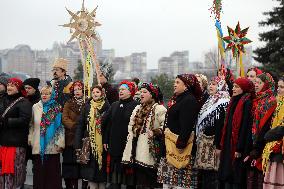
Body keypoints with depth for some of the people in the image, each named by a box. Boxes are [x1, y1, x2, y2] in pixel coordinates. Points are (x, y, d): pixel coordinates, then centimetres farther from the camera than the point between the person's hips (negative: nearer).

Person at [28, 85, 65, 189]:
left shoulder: (57, 109, 2)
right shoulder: (35, 107, 9)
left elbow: (61, 126, -1)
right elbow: (31, 125, 12)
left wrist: (60, 142, -7)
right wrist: (30, 140, 4)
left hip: (52, 146, -2)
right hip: (38, 146, 2)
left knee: (52, 171, 0)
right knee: (39, 171, 4)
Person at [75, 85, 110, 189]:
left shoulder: (107, 107, 2)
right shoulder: (87, 107, 7)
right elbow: (80, 125, 4)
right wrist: (78, 144, -2)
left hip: (102, 144, -1)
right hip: (90, 143, 1)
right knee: (91, 172, 1)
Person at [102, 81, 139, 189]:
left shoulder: (135, 106, -4)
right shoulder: (114, 106, 15)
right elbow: (107, 124, 16)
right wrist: (106, 140, 10)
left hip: (128, 143, -5)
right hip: (114, 145, 5)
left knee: (129, 172, 1)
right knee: (115, 171, 3)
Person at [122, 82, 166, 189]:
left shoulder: (159, 109, -6)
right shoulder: (137, 109, 19)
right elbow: (131, 127, 26)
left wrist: (156, 133, -23)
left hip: (149, 152, -7)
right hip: (137, 153, 7)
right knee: (139, 179, 11)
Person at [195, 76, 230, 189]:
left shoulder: (223, 103, -10)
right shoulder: (209, 101, 18)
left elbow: (221, 125, -18)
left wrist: (218, 145, -23)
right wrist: (198, 139, 15)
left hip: (213, 143, -9)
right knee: (204, 174, 8)